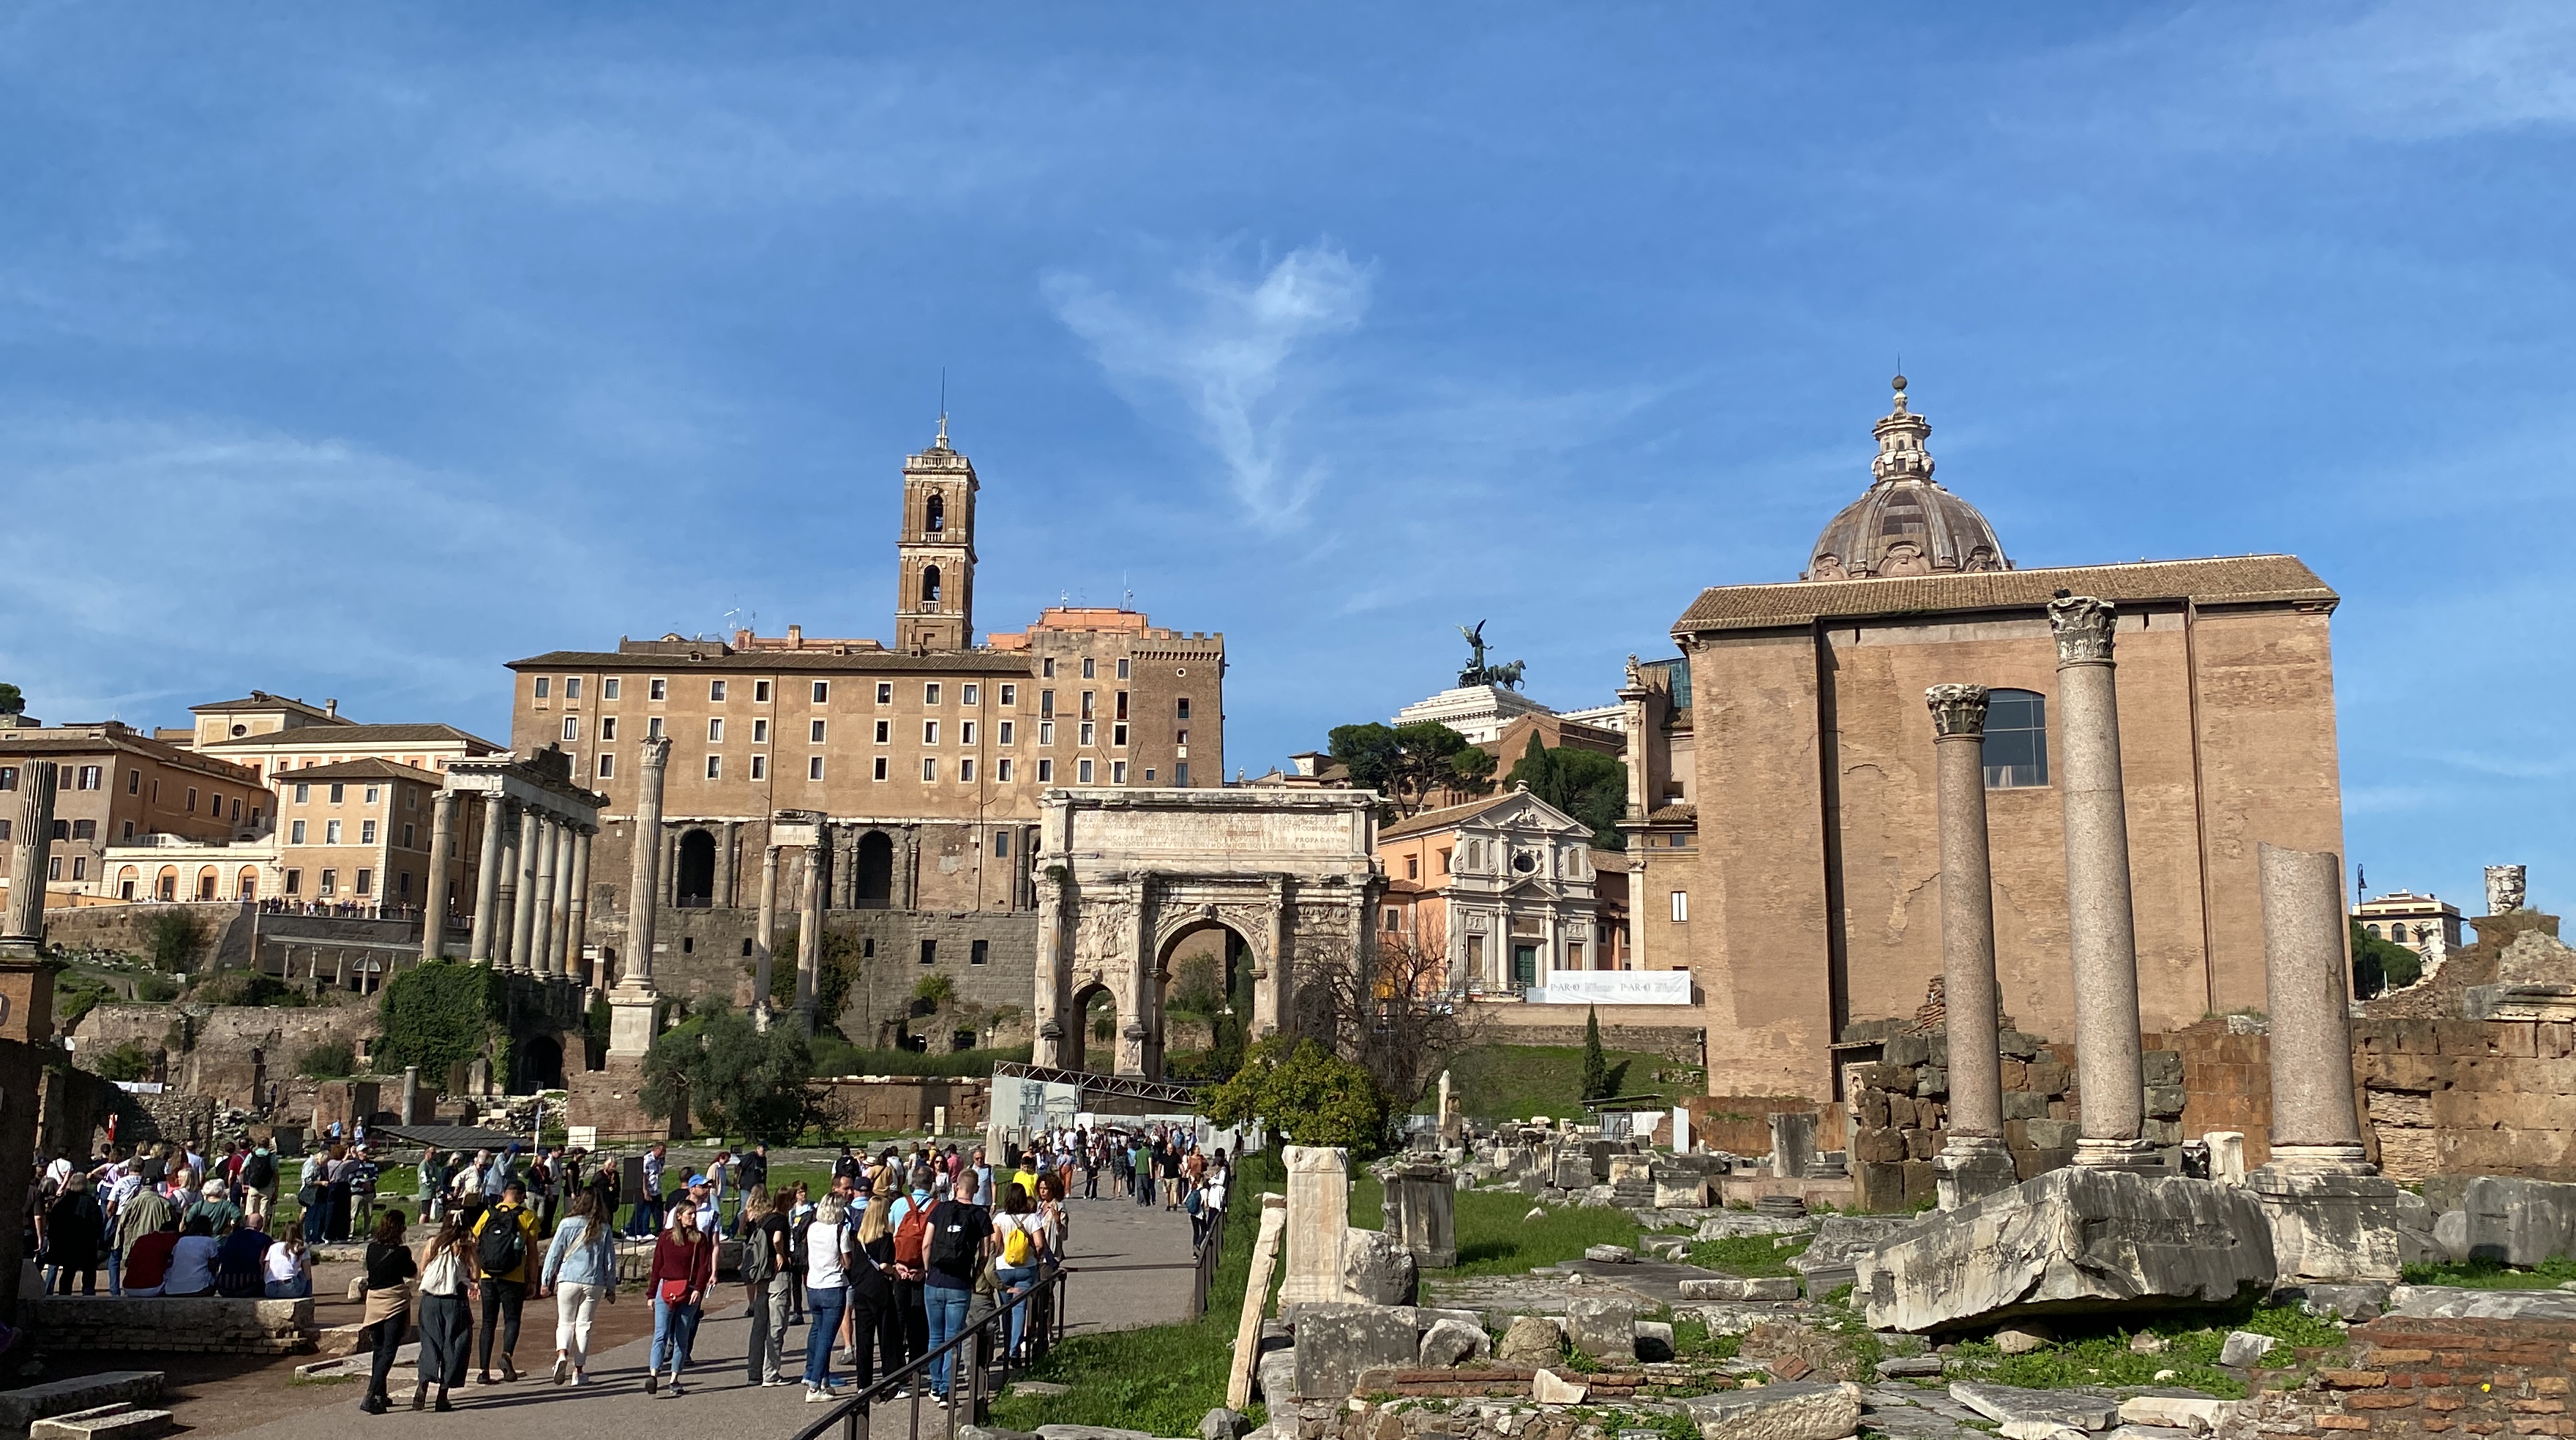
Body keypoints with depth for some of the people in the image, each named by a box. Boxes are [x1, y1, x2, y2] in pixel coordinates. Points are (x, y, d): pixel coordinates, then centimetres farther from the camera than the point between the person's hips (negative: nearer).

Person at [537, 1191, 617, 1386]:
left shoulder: (568, 1224, -3)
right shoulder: (604, 1229, 2)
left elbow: (554, 1253, 0)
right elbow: (610, 1260, 7)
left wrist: (545, 1280, 10)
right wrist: (611, 1288, 15)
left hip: (568, 1279, -1)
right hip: (594, 1282, 1)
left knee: (565, 1322, 10)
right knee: (584, 1324, 8)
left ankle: (562, 1355, -17)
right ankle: (579, 1371, 7)